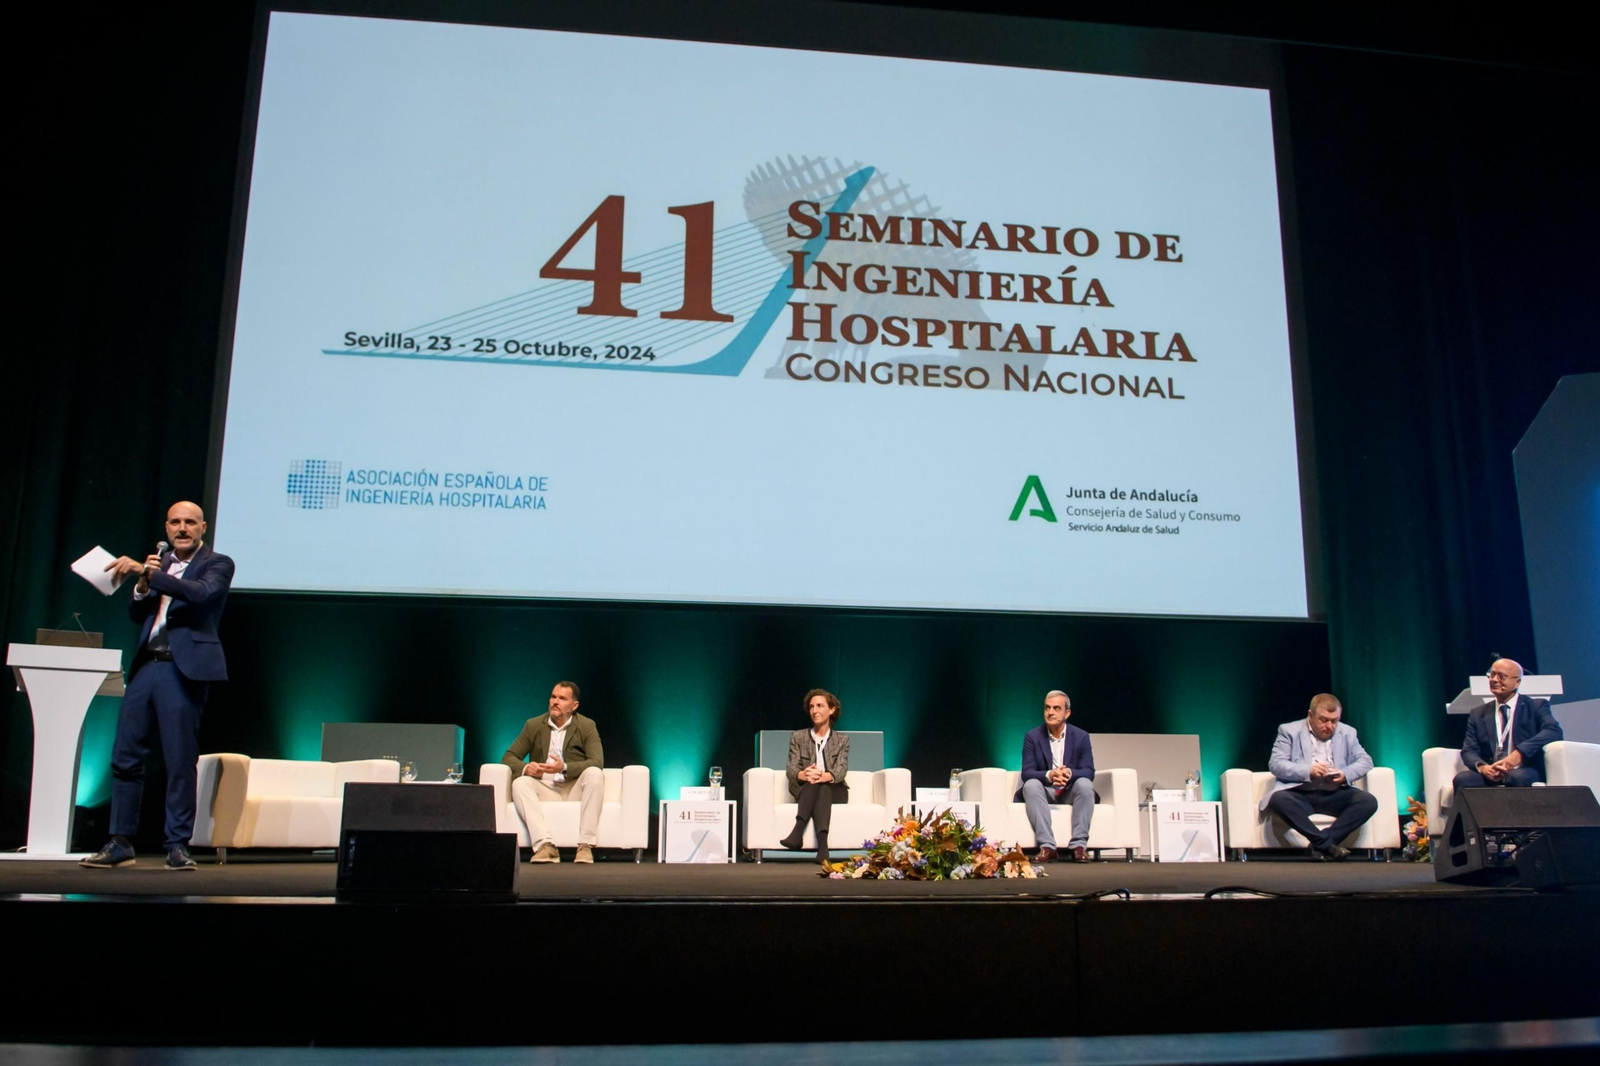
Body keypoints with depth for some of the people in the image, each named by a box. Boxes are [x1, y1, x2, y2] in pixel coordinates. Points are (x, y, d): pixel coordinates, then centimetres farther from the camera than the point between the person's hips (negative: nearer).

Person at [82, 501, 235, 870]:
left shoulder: (218, 564, 1)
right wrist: (143, 584, -1)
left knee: (181, 761, -4)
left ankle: (178, 846, 4)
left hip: (183, 669, -6)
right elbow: (136, 615, 17)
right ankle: (121, 843, 16)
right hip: (146, 666, 6)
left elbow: (200, 593, -19)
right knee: (125, 756, 7)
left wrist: (148, 572, -23)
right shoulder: (159, 562, 19)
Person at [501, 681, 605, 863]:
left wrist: (565, 768, -29)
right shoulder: (533, 725, 6)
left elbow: (597, 762, -12)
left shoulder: (587, 726, 0)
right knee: (519, 783, -28)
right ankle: (545, 845, -41)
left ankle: (585, 845, -34)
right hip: (545, 787, 2)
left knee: (595, 773, -32)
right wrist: (525, 768, -21)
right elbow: (508, 756, 4)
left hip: (575, 787, -2)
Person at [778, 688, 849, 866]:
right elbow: (790, 768, -2)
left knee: (822, 786, -36)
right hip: (804, 790, 0)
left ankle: (798, 830, -56)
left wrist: (826, 776, -32)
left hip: (834, 791, 0)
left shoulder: (842, 740, 11)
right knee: (813, 781, -36)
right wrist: (802, 775, -29)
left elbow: (841, 769, -7)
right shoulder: (798, 737, 12)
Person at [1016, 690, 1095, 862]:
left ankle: (1079, 844, -29)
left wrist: (1070, 773, -33)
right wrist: (1049, 775, -34)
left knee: (1085, 784, -31)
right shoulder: (1032, 736, -3)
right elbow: (1027, 773, -11)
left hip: (1070, 791, 0)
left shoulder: (1081, 737, -2)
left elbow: (1089, 772, -9)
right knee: (1031, 785, -33)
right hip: (1044, 791, 0)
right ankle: (1047, 846, -37)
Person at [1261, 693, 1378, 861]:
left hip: (1334, 794, 3)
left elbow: (1365, 761, 10)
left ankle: (1320, 844, -29)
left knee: (1369, 801, -25)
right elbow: (1275, 764, -5)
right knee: (1278, 799, -35)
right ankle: (1326, 843, -34)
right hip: (1300, 793, -3)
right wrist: (1308, 771, -21)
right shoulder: (1289, 730, 5)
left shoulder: (1348, 733, 17)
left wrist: (1345, 774, -12)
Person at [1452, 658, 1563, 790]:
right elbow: (1469, 751, 9)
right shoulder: (1478, 715, 19)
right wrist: (1482, 767, -16)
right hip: (1489, 775, 2)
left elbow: (1554, 731, -8)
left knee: (1517, 777, -38)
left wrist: (1520, 752, -22)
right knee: (1462, 778, -30)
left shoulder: (1537, 706, 11)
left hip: (1524, 773, -2)